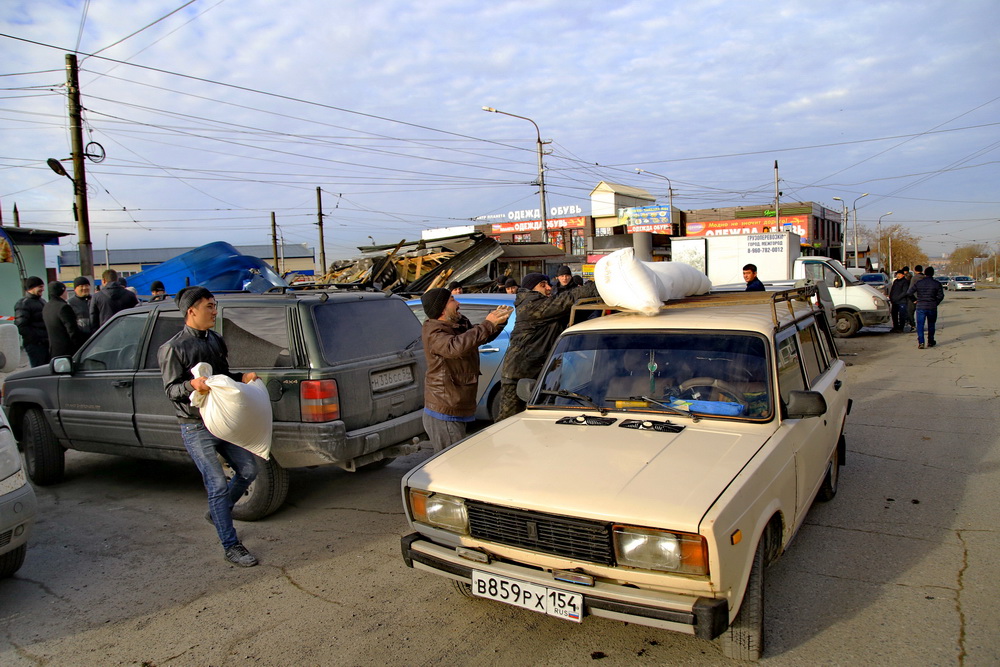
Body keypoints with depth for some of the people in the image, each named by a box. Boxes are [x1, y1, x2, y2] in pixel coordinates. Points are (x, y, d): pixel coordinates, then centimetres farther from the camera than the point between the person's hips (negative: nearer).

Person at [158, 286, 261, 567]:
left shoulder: (216, 341, 11)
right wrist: (191, 384, -31)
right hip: (196, 428, -7)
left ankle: (218, 511, 34)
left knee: (248, 469, 10)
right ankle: (231, 546, 5)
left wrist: (242, 378, 1)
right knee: (218, 485, -6)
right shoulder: (174, 349, -10)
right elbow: (171, 389, -11)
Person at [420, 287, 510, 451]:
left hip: (457, 412, 10)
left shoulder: (459, 324, 10)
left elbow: (483, 337, 20)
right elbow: (456, 347, -39)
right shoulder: (434, 333, -19)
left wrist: (498, 322, 0)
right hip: (444, 416, -10)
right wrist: (487, 324, -36)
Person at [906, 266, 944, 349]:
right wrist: (935, 303, 10)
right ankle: (930, 341, 25)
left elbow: (909, 293, -3)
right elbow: (941, 296, -3)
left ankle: (921, 342, -16)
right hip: (932, 308, 1)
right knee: (931, 325, 17)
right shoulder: (937, 284, -1)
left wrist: (915, 300, 10)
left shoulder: (919, 282, 0)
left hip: (920, 307, -1)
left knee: (920, 325, -2)